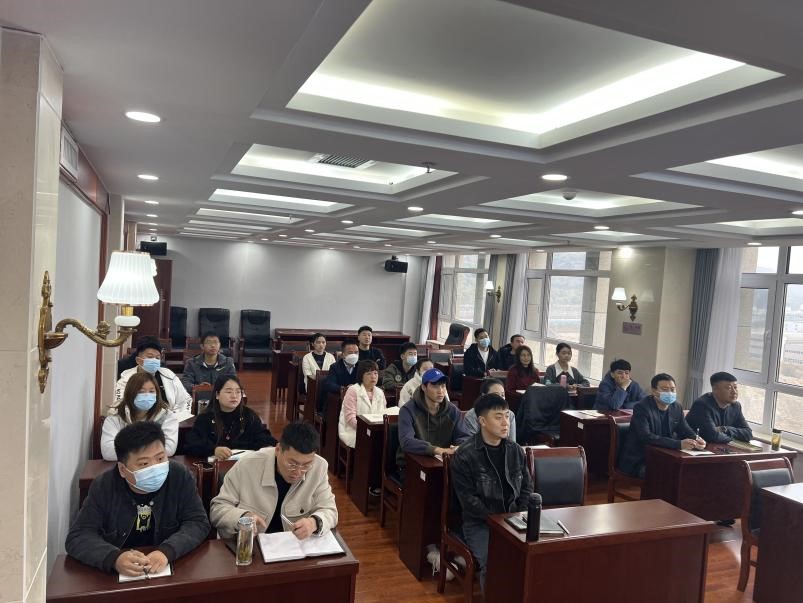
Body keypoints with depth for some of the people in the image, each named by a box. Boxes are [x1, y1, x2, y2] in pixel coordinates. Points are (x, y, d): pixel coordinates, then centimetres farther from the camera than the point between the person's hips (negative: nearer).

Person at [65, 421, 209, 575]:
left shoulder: (180, 476, -10)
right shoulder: (103, 486, -8)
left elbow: (198, 523, -10)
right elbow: (78, 537, -10)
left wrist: (167, 551, -28)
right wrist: (114, 558, -28)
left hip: (171, 568, -1)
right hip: (117, 574, 1)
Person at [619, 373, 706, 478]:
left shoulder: (677, 408, 8)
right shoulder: (641, 407, -15)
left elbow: (685, 430, 13)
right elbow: (646, 437, -26)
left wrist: (696, 439, -12)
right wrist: (679, 444, -32)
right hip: (639, 462, -7)